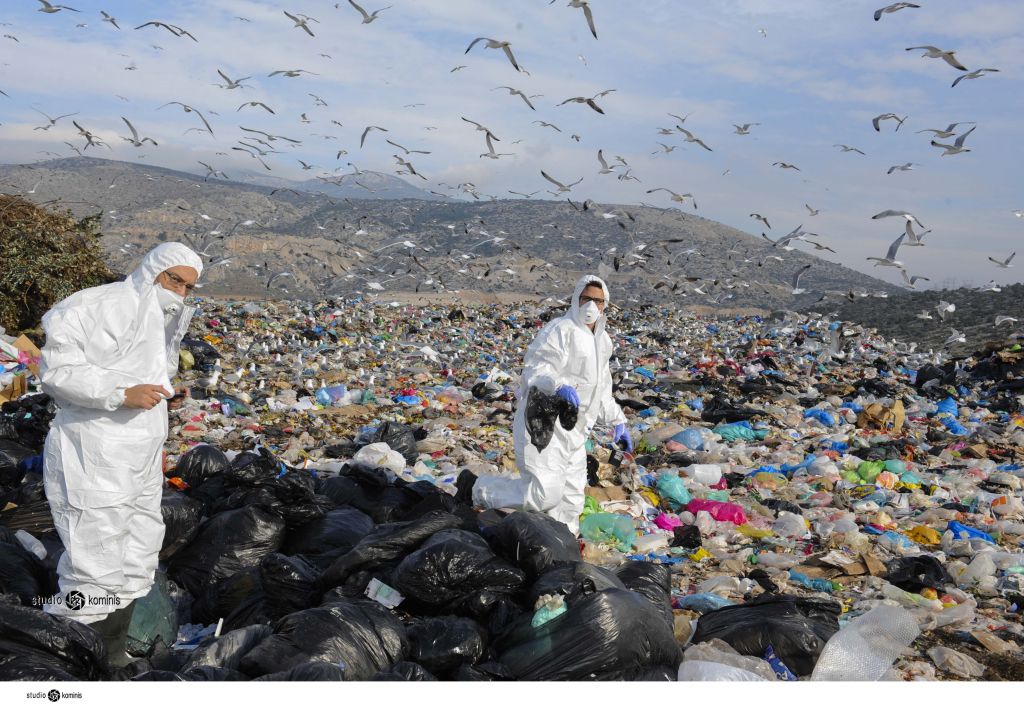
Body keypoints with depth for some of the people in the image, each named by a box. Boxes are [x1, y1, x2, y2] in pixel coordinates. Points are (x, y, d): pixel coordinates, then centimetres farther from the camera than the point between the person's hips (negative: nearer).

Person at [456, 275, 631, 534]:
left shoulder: (601, 341, 18)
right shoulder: (560, 330, -12)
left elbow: (601, 388, 30)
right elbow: (535, 371, -21)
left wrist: (618, 422, 25)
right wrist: (559, 385, -39)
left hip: (573, 433, 9)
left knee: (571, 501, 12)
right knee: (544, 495, -17)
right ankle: (475, 488, 0)